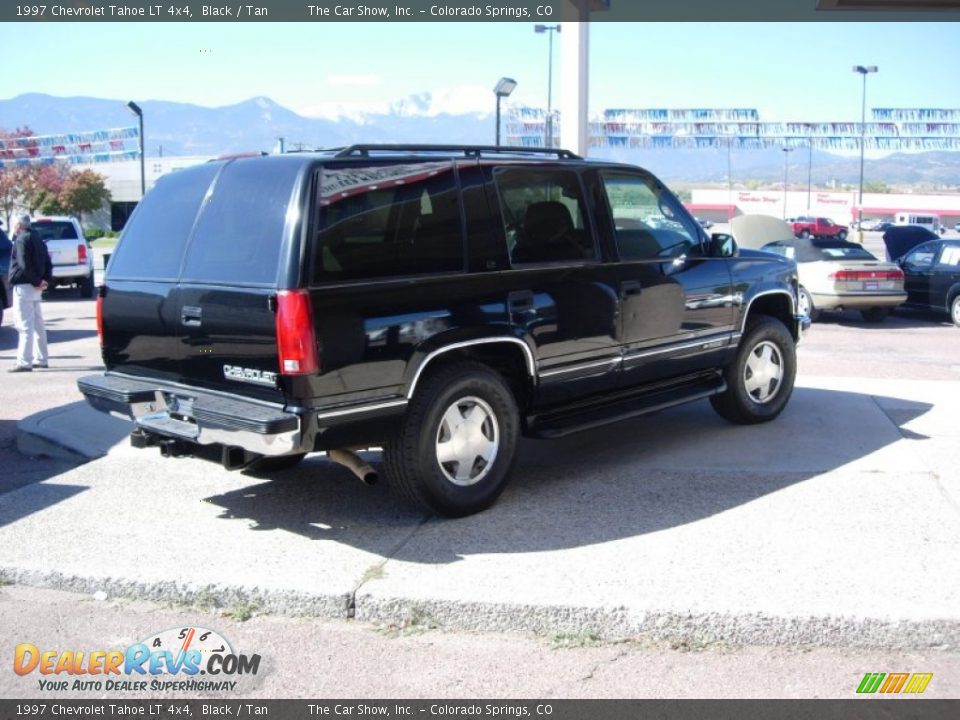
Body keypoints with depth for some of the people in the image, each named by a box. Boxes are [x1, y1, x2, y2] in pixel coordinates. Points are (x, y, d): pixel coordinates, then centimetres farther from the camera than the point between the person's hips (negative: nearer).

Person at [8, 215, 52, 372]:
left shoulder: (21, 240, -10)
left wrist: (37, 281, -15)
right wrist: (45, 280, 5)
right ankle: (40, 359, 20)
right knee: (37, 325, 14)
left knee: (25, 326, -10)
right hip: (35, 288, 9)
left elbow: (25, 265, -20)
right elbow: (48, 263, 16)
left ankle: (24, 362, -12)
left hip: (24, 286, -9)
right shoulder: (37, 239, 17)